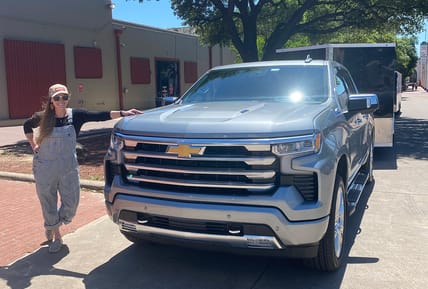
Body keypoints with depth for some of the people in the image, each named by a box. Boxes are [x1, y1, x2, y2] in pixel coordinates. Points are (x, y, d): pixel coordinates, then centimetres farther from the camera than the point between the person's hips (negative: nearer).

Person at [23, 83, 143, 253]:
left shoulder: (75, 115, -8)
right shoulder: (42, 118, -7)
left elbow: (100, 116, -18)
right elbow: (27, 126, 14)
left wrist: (123, 113, -29)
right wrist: (33, 145, 3)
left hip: (68, 167, 1)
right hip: (44, 168, -1)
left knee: (71, 204, 4)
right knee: (49, 204, 8)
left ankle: (52, 225, 36)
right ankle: (56, 236, 31)